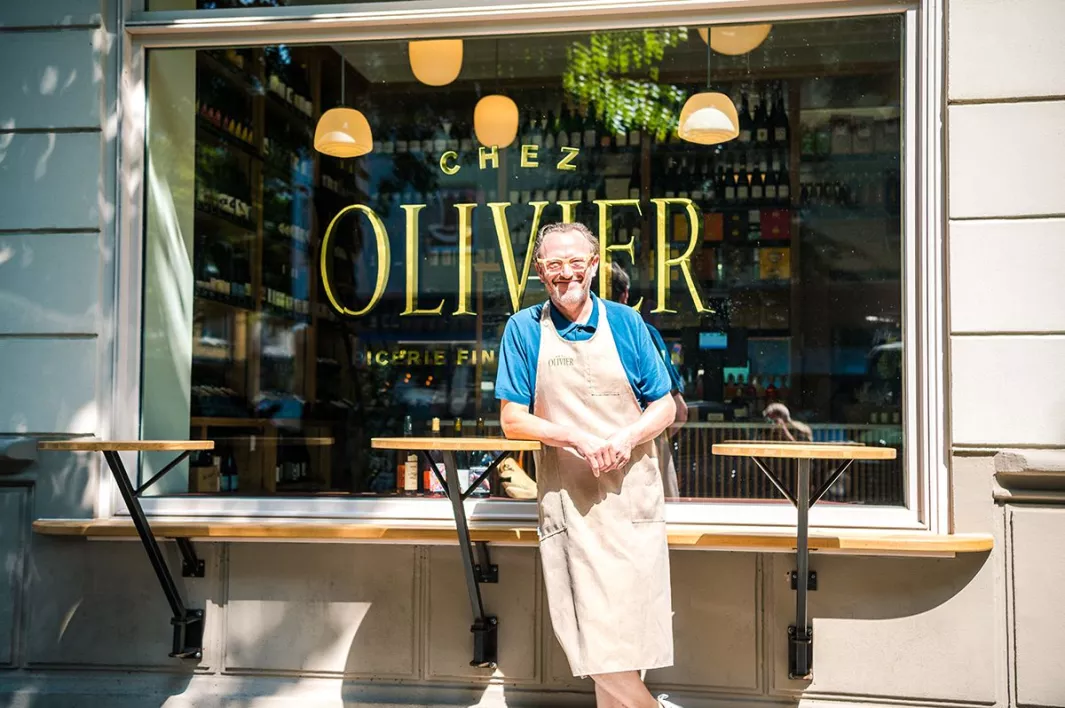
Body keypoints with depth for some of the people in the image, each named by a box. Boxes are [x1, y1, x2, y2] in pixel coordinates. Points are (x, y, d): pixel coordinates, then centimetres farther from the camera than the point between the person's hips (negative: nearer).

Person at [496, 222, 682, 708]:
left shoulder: (625, 322, 5)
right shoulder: (524, 329, 3)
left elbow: (665, 408, 6)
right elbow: (513, 420, 1)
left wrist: (625, 438, -14)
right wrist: (576, 438, -15)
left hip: (632, 491, 1)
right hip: (568, 499, -1)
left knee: (631, 620, 2)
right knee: (599, 627, -4)